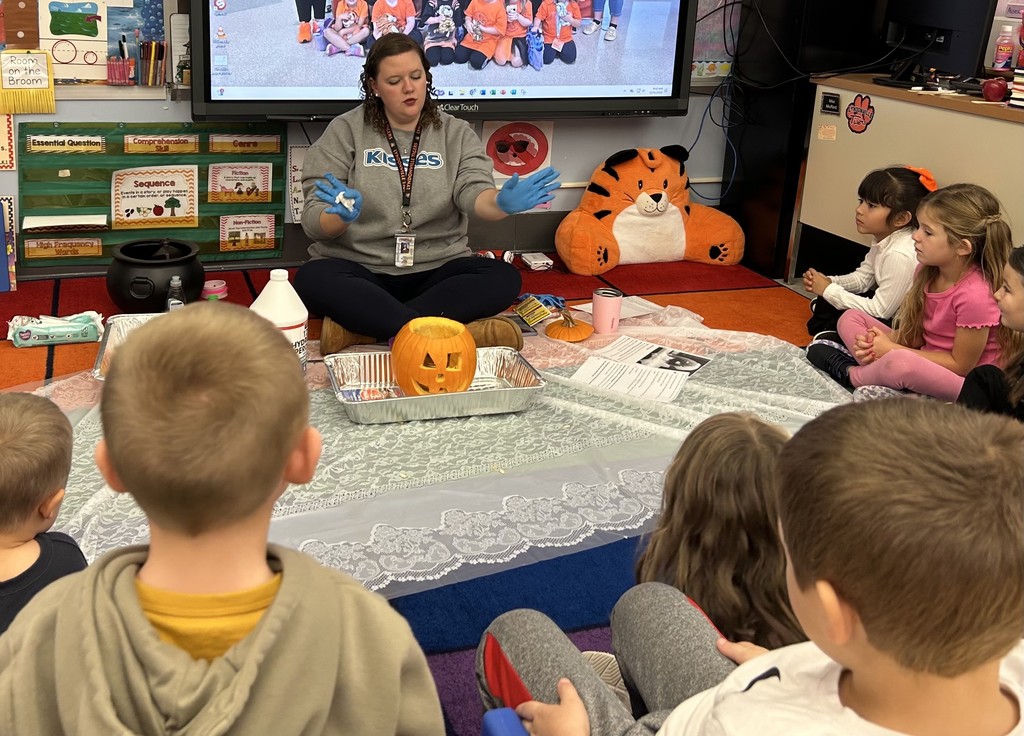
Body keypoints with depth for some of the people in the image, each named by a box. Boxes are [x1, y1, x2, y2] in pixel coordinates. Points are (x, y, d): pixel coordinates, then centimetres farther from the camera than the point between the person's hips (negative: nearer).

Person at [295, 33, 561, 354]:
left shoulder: (456, 133, 9)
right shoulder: (345, 131, 3)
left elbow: (473, 191, -10)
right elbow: (315, 220, -4)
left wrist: (502, 202, -35)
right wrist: (341, 216, -29)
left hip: (436, 271, 2)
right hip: (358, 269, -2)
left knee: (504, 278, -25)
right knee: (312, 279, -33)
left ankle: (361, 323, -31)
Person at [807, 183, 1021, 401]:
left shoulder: (975, 295, -27)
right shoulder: (927, 271, -3)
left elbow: (960, 365, -19)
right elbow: (914, 334, 5)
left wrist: (891, 349, -17)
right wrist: (881, 342, -17)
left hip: (964, 382, -8)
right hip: (925, 358, 8)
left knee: (900, 363, -38)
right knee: (851, 318, 5)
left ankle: (851, 375, -4)